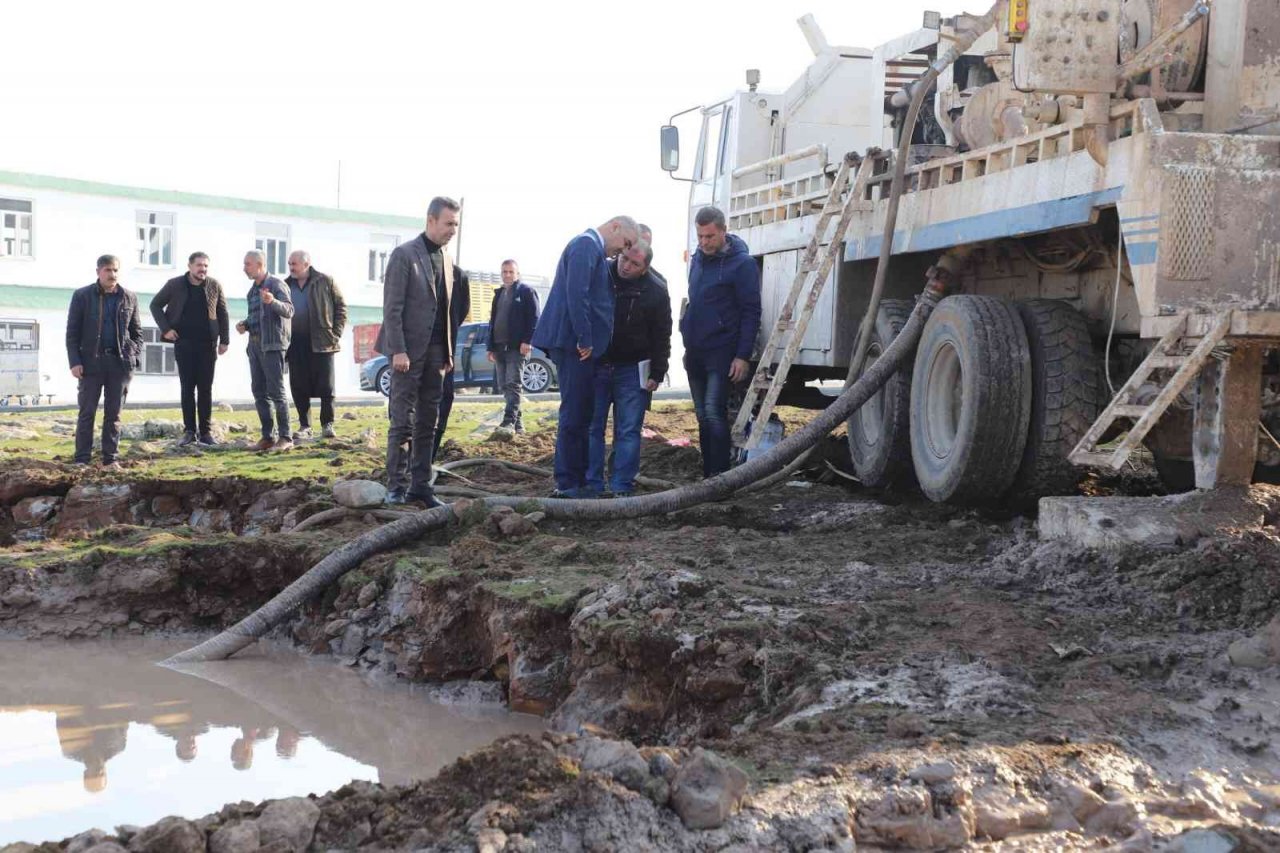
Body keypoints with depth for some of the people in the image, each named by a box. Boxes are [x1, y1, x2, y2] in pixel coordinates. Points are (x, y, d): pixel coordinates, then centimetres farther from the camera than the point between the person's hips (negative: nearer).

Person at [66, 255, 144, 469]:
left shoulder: (129, 298, 9)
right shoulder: (82, 296, 2)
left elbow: (136, 331, 14)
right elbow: (72, 332, 1)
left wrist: (134, 357, 2)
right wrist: (75, 361, -8)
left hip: (120, 363, 2)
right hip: (92, 361, -2)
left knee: (114, 413, 5)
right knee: (87, 412, 0)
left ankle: (110, 459, 10)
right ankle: (82, 459, 3)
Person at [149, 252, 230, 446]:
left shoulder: (214, 286, 2)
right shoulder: (175, 285, -1)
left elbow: (222, 313, 8)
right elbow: (156, 305, 9)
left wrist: (224, 340, 4)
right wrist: (165, 329, -2)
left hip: (207, 343, 1)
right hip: (184, 343, -1)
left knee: (205, 389, 3)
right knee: (187, 388, 1)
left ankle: (206, 431, 8)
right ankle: (189, 430, 6)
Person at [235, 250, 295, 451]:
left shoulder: (276, 284, -6)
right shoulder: (253, 289, 18)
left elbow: (288, 310, -21)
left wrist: (273, 301, -40)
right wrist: (244, 324, 6)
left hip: (272, 345, -8)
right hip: (255, 345, 8)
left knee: (276, 391, -10)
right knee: (259, 392, 7)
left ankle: (285, 438, -8)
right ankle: (268, 436, 10)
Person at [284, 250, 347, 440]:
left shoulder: (325, 282, 1)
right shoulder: (286, 286, 10)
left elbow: (341, 307, 3)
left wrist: (337, 334, -4)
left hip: (321, 341, -3)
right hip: (295, 344, 3)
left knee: (326, 386, -1)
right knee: (299, 387, 4)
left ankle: (327, 424, 10)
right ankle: (304, 426, 12)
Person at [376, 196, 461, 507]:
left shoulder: (446, 260, 15)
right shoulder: (404, 254, -7)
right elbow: (392, 308, -11)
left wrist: (448, 352, 12)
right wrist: (398, 351, -17)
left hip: (435, 352, 7)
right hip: (408, 350, -7)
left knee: (428, 423, 7)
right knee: (402, 422, -4)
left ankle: (420, 484, 11)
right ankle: (397, 485, 1)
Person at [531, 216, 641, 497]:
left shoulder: (594, 249, 20)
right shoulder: (587, 245, -11)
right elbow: (576, 294, -21)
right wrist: (585, 339, -20)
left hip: (580, 345, 10)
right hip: (574, 344, -10)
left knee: (581, 415, 12)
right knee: (574, 414, -7)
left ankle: (578, 481, 18)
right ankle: (568, 485, -4)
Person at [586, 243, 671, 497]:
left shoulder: (656, 293, -5)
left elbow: (661, 337, 0)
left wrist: (657, 374, -4)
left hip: (632, 371, -1)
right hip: (595, 365, 1)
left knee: (628, 431, -1)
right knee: (592, 427, 2)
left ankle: (622, 488, 4)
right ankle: (591, 485, 8)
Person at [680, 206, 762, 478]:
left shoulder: (742, 263, -10)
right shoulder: (698, 258, 12)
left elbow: (751, 312, -11)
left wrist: (743, 356, -16)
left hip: (721, 351, -7)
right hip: (694, 351, 7)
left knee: (714, 412, -14)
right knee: (702, 415, 10)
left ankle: (719, 475, -11)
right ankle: (708, 475, 16)